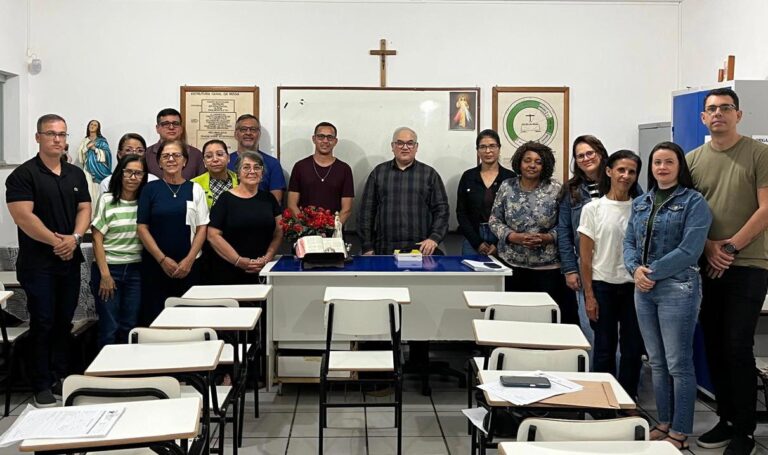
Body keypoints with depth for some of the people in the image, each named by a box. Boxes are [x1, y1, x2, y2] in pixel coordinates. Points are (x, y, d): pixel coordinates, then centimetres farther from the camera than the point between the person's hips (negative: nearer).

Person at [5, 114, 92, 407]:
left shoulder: (76, 174, 12)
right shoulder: (24, 175, -7)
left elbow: (84, 209, 8)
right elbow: (23, 217, -15)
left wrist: (75, 237, -10)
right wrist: (56, 241, -15)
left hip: (70, 260, 5)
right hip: (38, 263, -5)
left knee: (64, 322, 11)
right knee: (42, 324, -1)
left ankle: (61, 378, 22)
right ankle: (42, 386, 8)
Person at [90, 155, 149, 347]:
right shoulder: (106, 200, -2)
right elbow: (97, 240, -3)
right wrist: (105, 275, -9)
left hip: (135, 270, 3)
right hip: (109, 268, -2)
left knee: (130, 327, 7)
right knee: (110, 328, 0)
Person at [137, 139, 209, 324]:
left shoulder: (195, 189, 6)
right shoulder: (150, 189, 4)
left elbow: (202, 228, 4)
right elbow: (142, 228, 1)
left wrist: (189, 260, -7)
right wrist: (163, 259, -8)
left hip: (188, 266, 1)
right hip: (155, 265, 0)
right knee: (154, 317, -2)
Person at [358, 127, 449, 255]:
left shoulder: (430, 174, 9)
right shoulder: (378, 173, 10)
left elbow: (441, 209, 4)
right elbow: (367, 210, 7)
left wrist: (434, 238, -12)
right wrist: (367, 247, 1)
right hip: (384, 251, 1)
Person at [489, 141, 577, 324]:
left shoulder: (556, 189, -1)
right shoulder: (507, 187, 3)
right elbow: (494, 220, 4)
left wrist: (547, 238, -16)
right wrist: (514, 237, -11)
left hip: (547, 266, -1)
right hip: (511, 265, 1)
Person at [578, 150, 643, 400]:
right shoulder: (593, 209, -1)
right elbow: (585, 256, -2)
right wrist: (589, 295, -5)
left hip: (634, 286, 2)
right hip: (603, 285, -1)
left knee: (633, 349, 6)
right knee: (604, 349, 6)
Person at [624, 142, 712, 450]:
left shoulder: (693, 202, -6)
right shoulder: (641, 203, 14)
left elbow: (689, 250, -15)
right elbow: (629, 241, 11)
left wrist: (652, 273, -16)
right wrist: (635, 269, -9)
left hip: (678, 289, -6)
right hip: (644, 289, 6)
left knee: (678, 364, -1)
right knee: (656, 363, 14)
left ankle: (680, 432, 10)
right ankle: (664, 423, 26)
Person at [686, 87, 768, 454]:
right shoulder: (693, 160, 9)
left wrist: (731, 246, -13)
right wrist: (708, 246, -7)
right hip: (708, 267, 4)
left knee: (737, 347, -5)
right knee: (714, 345, 9)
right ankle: (726, 419, 23)